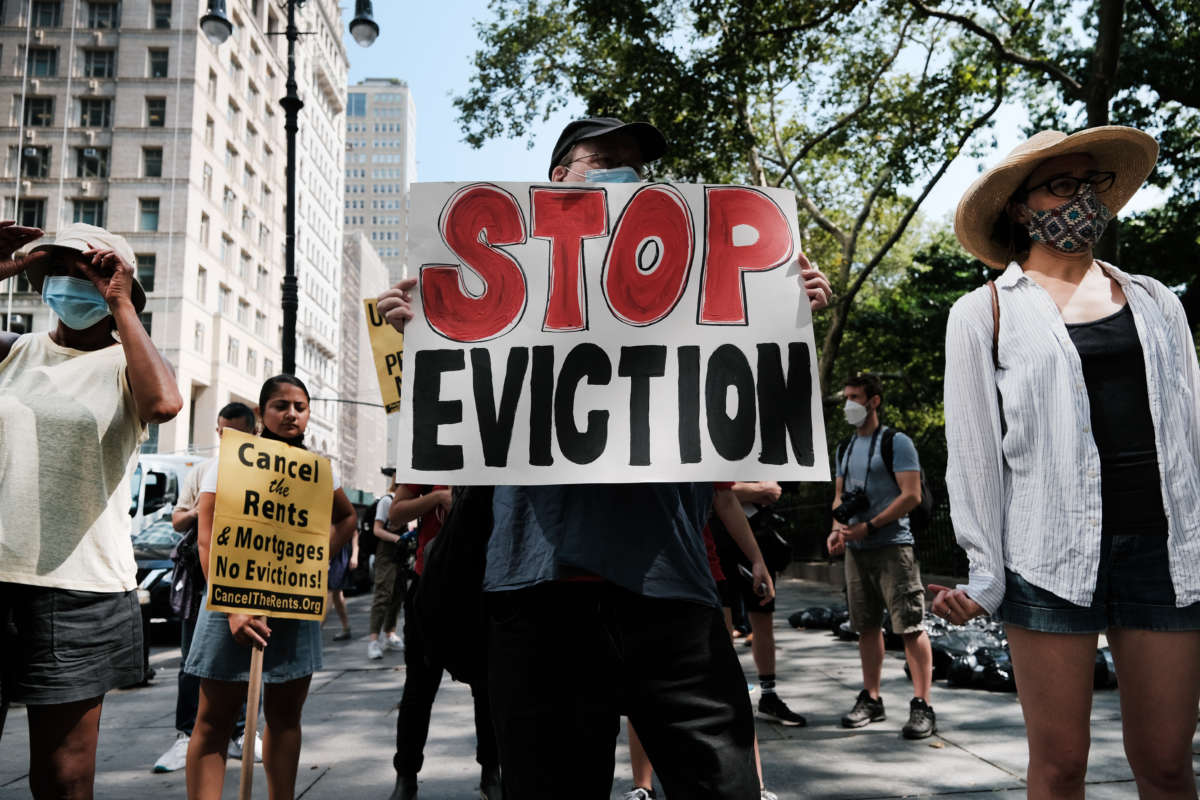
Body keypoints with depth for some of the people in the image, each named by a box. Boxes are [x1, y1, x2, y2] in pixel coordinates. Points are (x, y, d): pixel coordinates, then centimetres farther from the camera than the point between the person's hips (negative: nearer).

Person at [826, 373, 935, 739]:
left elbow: (912, 496, -13)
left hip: (892, 547, -7)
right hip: (856, 549, 7)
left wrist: (868, 527, -17)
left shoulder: (896, 442, -5)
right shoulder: (846, 448, 16)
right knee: (866, 626, 11)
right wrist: (838, 529, 0)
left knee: (910, 626, -7)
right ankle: (871, 699, 20)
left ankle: (922, 706, -3)